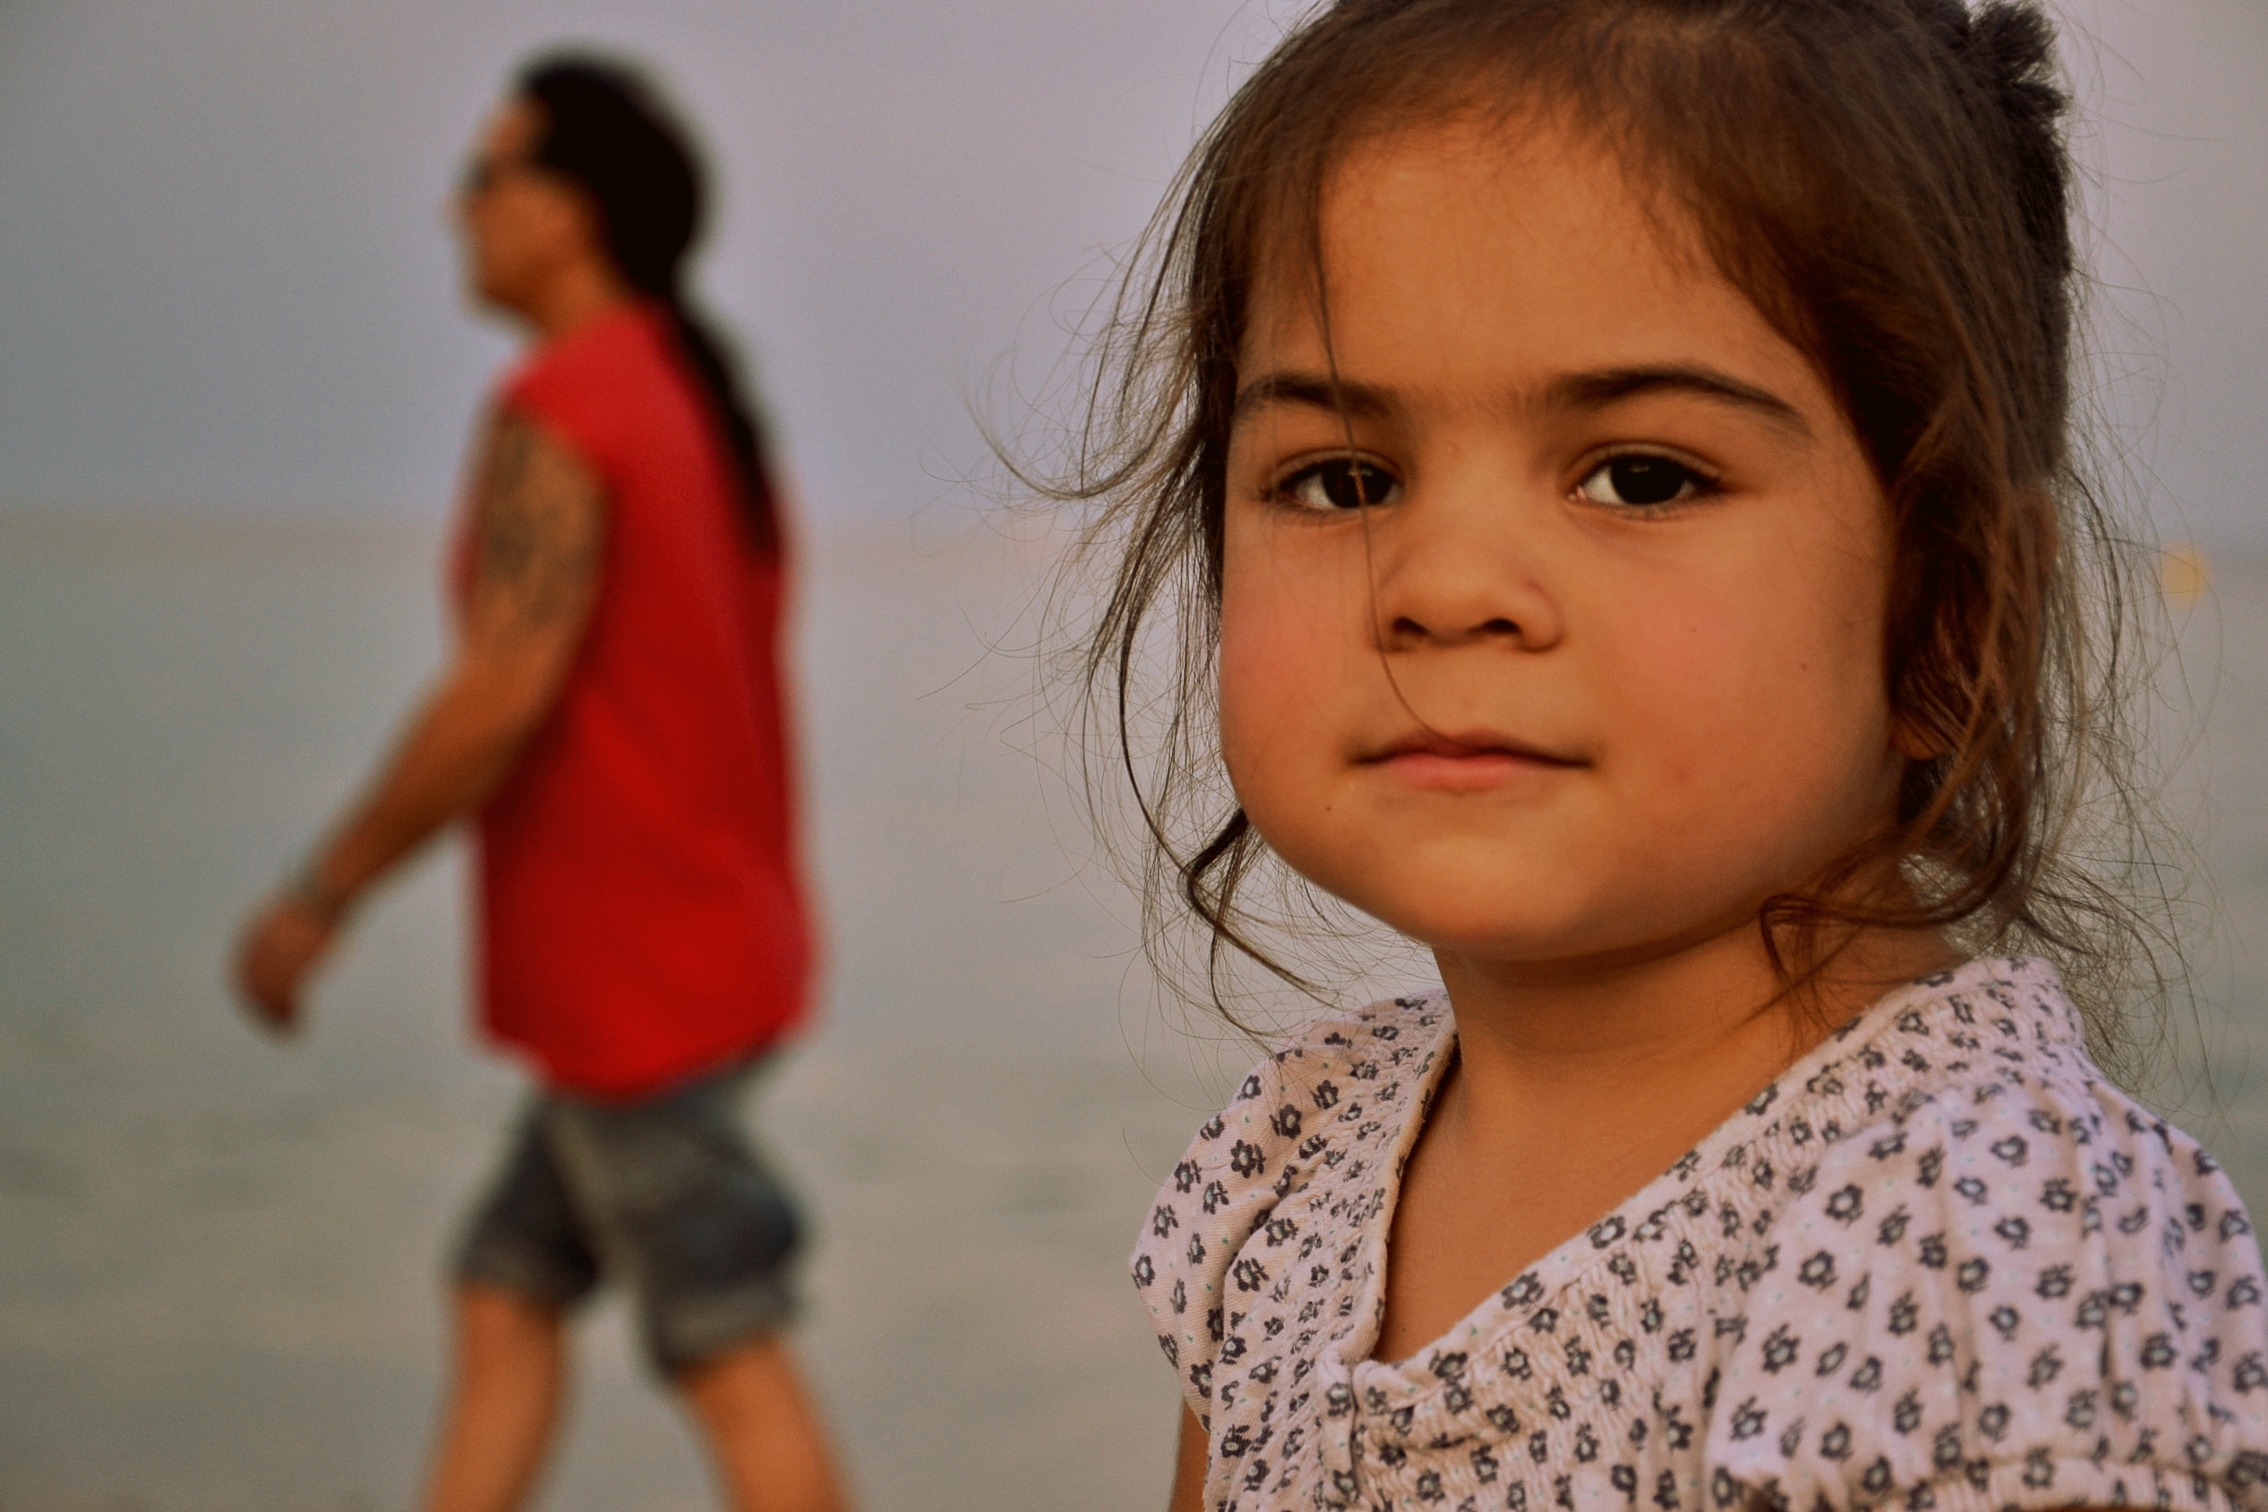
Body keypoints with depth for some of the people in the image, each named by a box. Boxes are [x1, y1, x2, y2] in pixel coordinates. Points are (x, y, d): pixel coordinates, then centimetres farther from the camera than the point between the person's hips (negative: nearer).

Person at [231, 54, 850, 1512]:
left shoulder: (560, 410, -16)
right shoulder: (708, 405, 12)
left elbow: (499, 698, -24)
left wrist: (320, 897, -14)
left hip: (627, 981, -9)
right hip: (720, 940, 9)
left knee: (734, 1362, -3)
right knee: (506, 1299, 14)